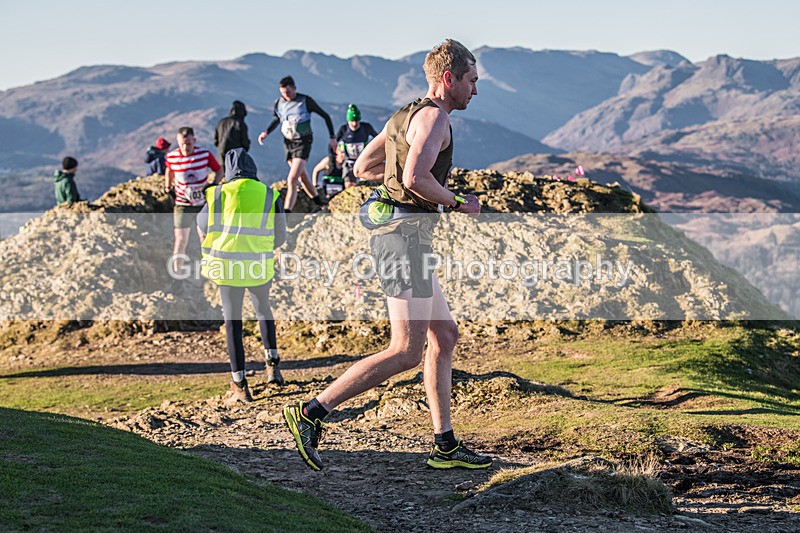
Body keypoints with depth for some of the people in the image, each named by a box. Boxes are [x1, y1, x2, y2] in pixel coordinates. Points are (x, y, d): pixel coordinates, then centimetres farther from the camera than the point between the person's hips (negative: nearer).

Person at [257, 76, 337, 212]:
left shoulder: (306, 101, -13)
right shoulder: (278, 103, 0)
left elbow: (325, 116, -3)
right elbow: (276, 119, 21)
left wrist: (332, 137, -4)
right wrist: (266, 132, 3)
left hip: (303, 143, -6)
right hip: (288, 143, 6)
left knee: (292, 180, -18)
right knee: (302, 177, 17)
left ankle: (286, 212, -23)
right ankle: (319, 203, 38)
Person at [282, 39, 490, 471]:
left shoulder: (403, 116, 18)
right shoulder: (434, 116, -11)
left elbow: (362, 167, 24)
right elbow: (415, 179, -26)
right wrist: (458, 203, -10)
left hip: (396, 234, 11)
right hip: (406, 236, -11)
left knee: (444, 335, 13)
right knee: (406, 352, -10)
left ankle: (445, 446, 14)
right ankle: (311, 413, -10)